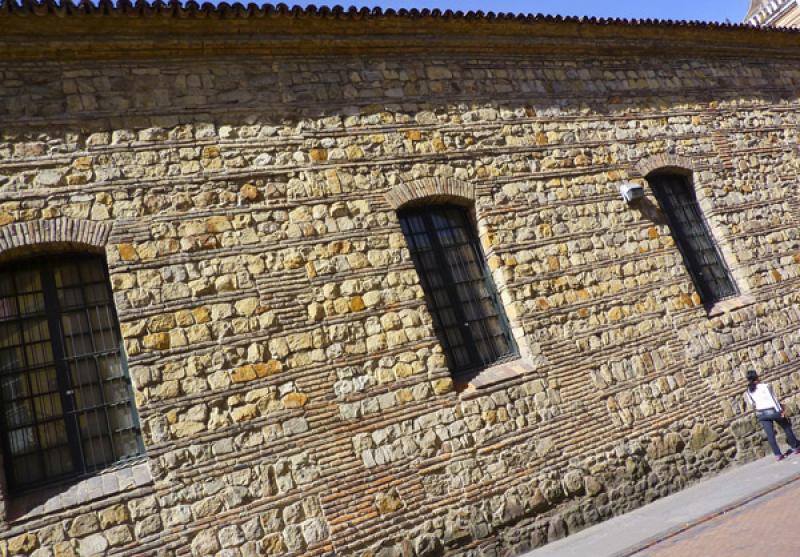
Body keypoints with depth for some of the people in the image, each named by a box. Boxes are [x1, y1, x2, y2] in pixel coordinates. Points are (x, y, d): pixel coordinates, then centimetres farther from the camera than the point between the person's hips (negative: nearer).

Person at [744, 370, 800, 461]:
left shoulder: (748, 391, -2)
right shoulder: (765, 386, -16)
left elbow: (752, 404, 4)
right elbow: (773, 399, -15)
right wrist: (780, 410, -11)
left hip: (761, 414, 3)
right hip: (773, 411, -3)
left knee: (770, 435, 7)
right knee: (787, 428, 20)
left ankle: (778, 454, 9)